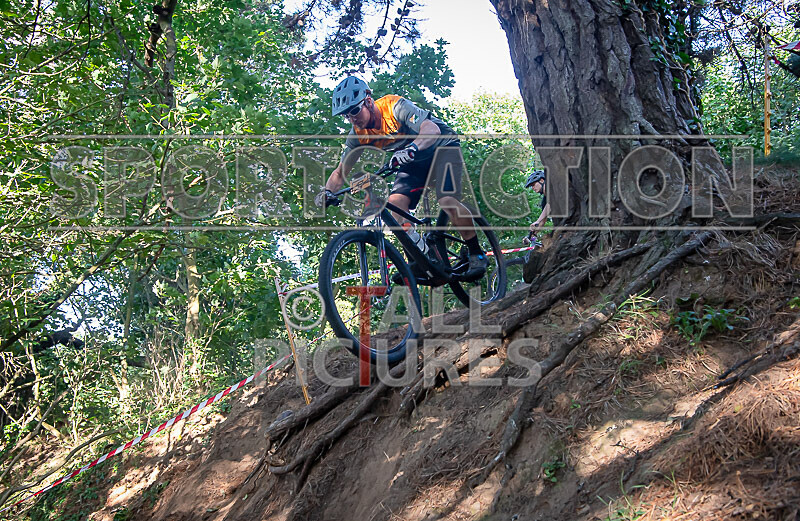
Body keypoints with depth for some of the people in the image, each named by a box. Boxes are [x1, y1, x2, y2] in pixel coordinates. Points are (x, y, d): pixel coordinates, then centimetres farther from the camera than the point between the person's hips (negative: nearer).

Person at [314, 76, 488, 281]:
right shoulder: (358, 134, -12)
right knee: (395, 202, -17)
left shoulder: (395, 106, -30)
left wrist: (411, 149, -61)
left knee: (447, 201, -27)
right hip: (414, 160, 6)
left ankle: (477, 254, -9)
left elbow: (432, 129, -42)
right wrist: (327, 192, -26)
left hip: (442, 146, -6)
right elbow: (341, 171, -7)